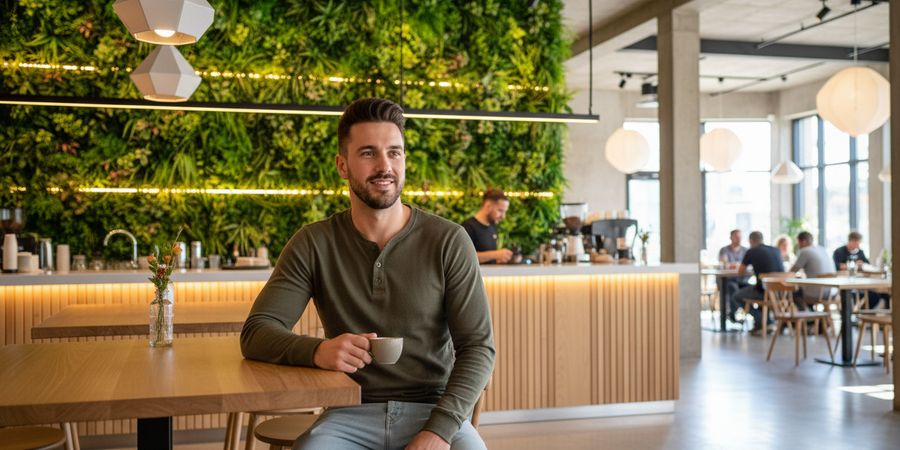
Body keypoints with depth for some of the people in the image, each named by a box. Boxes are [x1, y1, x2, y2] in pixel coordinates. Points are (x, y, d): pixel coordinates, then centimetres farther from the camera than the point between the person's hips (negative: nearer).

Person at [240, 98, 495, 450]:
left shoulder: (448, 242, -3)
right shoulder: (314, 244, 1)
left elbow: (478, 346, -4)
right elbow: (256, 334, -4)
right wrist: (317, 351, -26)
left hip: (432, 409, 1)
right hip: (352, 413, 0)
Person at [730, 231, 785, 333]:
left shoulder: (751, 252, -1)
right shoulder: (776, 250, 13)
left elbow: (740, 272, 9)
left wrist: (750, 272, 30)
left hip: (764, 290, -6)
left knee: (735, 297, 17)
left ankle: (762, 321, 7)